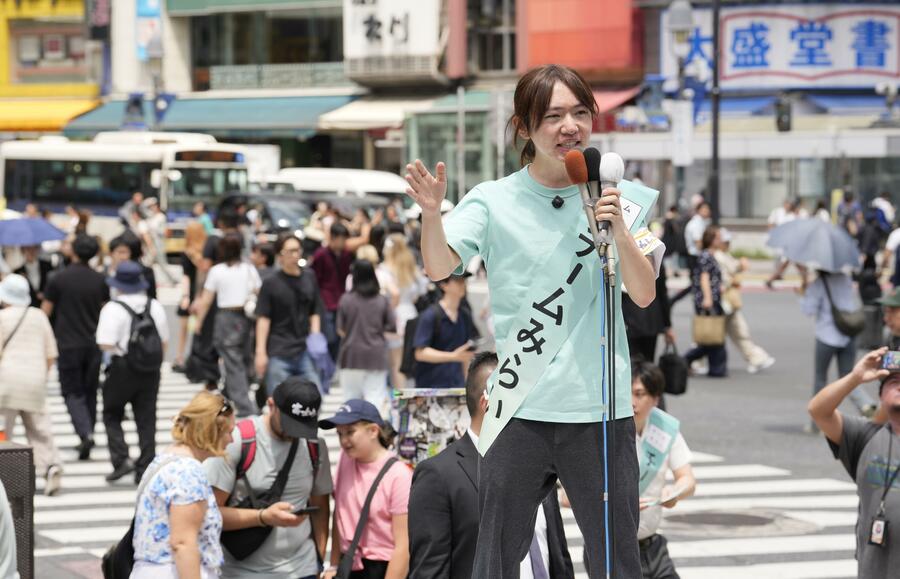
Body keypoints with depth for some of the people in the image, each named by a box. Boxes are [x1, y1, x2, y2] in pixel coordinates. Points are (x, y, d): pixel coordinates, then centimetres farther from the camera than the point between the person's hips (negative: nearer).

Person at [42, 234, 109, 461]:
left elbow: (46, 312, -4)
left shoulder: (57, 279, -9)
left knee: (72, 392, 1)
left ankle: (85, 433, -19)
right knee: (90, 391, 15)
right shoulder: (99, 281, 1)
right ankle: (87, 437, 20)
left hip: (68, 345, -3)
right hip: (93, 345, 3)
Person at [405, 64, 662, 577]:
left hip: (600, 407, 1)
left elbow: (644, 294, -2)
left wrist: (619, 233, -19)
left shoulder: (614, 198, 6)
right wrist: (433, 213, -33)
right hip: (521, 409, -1)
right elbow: (440, 267, -13)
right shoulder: (494, 202, 1)